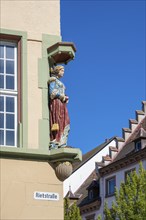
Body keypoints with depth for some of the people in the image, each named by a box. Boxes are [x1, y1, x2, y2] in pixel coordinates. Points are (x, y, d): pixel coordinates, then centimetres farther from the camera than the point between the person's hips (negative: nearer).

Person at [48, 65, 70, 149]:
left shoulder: (60, 82, 29)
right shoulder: (53, 79, 2)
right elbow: (52, 92, -11)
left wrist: (65, 98, 6)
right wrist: (62, 97, -9)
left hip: (62, 103, 9)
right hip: (56, 102, -9)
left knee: (65, 123, -3)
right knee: (57, 121, -16)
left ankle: (62, 142, -10)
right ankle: (54, 142, -20)